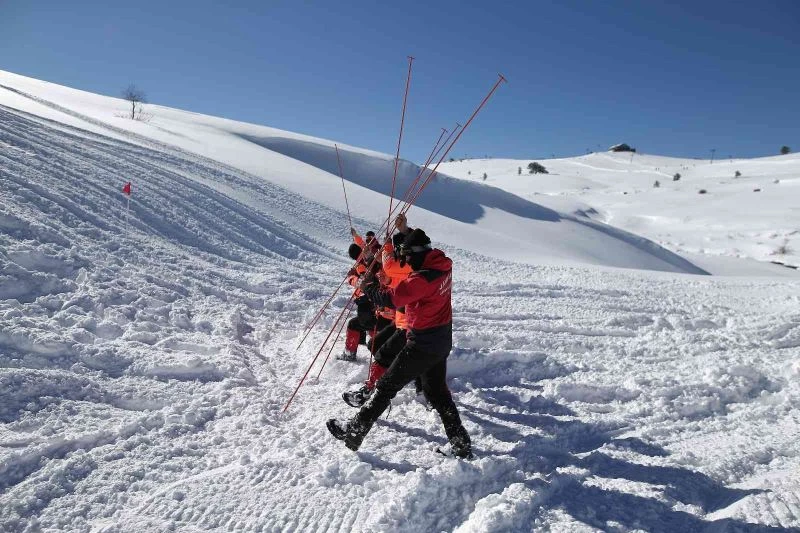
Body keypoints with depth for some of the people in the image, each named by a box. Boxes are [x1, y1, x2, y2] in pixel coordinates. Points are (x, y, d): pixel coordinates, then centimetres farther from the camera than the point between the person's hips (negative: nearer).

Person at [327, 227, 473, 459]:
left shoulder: (423, 277, -26)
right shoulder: (442, 264, 0)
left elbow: (391, 299, -27)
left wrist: (367, 287, -9)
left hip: (423, 344, -9)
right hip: (442, 342, 9)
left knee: (386, 387, 3)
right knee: (437, 392, 21)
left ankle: (354, 432, 15)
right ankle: (461, 444, 24)